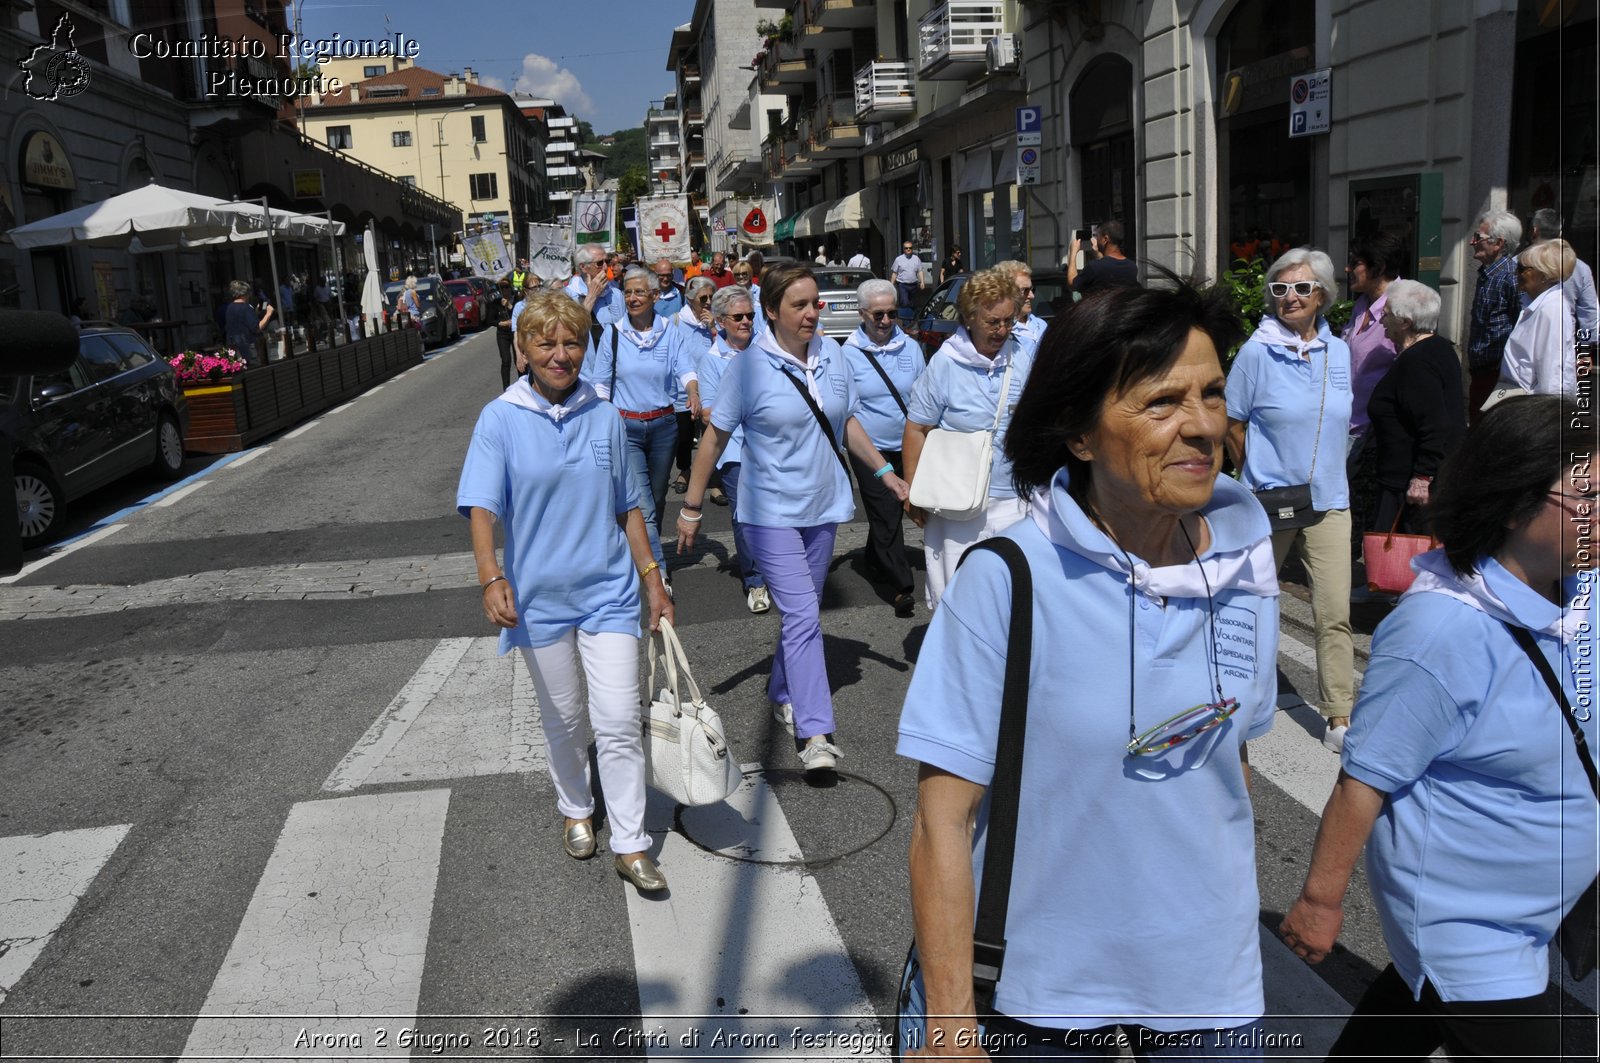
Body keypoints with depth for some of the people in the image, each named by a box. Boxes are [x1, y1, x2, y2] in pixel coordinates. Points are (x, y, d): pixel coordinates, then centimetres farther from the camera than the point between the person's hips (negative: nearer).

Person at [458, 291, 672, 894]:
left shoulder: (605, 418, 2)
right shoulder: (501, 420, -6)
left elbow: (627, 506, 9)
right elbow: (481, 506, -14)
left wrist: (653, 581, 8)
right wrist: (491, 578, -30)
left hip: (608, 591, 1)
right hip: (540, 596, -1)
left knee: (620, 721, -4)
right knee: (562, 720, 15)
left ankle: (630, 844, 9)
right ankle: (576, 811, 40)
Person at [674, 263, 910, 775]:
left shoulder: (832, 354, 2)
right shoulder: (750, 366, -12)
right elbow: (716, 435, -7)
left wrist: (884, 471, 11)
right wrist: (691, 506, -6)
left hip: (823, 505, 5)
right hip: (771, 511, -5)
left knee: (802, 612, 15)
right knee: (803, 617, -12)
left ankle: (782, 693, 36)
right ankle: (814, 732, -9)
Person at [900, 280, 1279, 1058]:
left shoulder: (1242, 558, -8)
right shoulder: (1006, 581, -22)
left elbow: (1232, 753, 7)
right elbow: (942, 821, -19)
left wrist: (1233, 905, 13)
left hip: (1210, 967, 4)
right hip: (1048, 983, -3)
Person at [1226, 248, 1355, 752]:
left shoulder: (1338, 351, 4)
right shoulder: (1257, 351, -9)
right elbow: (1233, 426, -3)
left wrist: (1323, 469, 12)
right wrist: (1260, 476, -1)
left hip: (1328, 501, 3)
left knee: (1335, 613, -1)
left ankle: (1339, 718, 6)